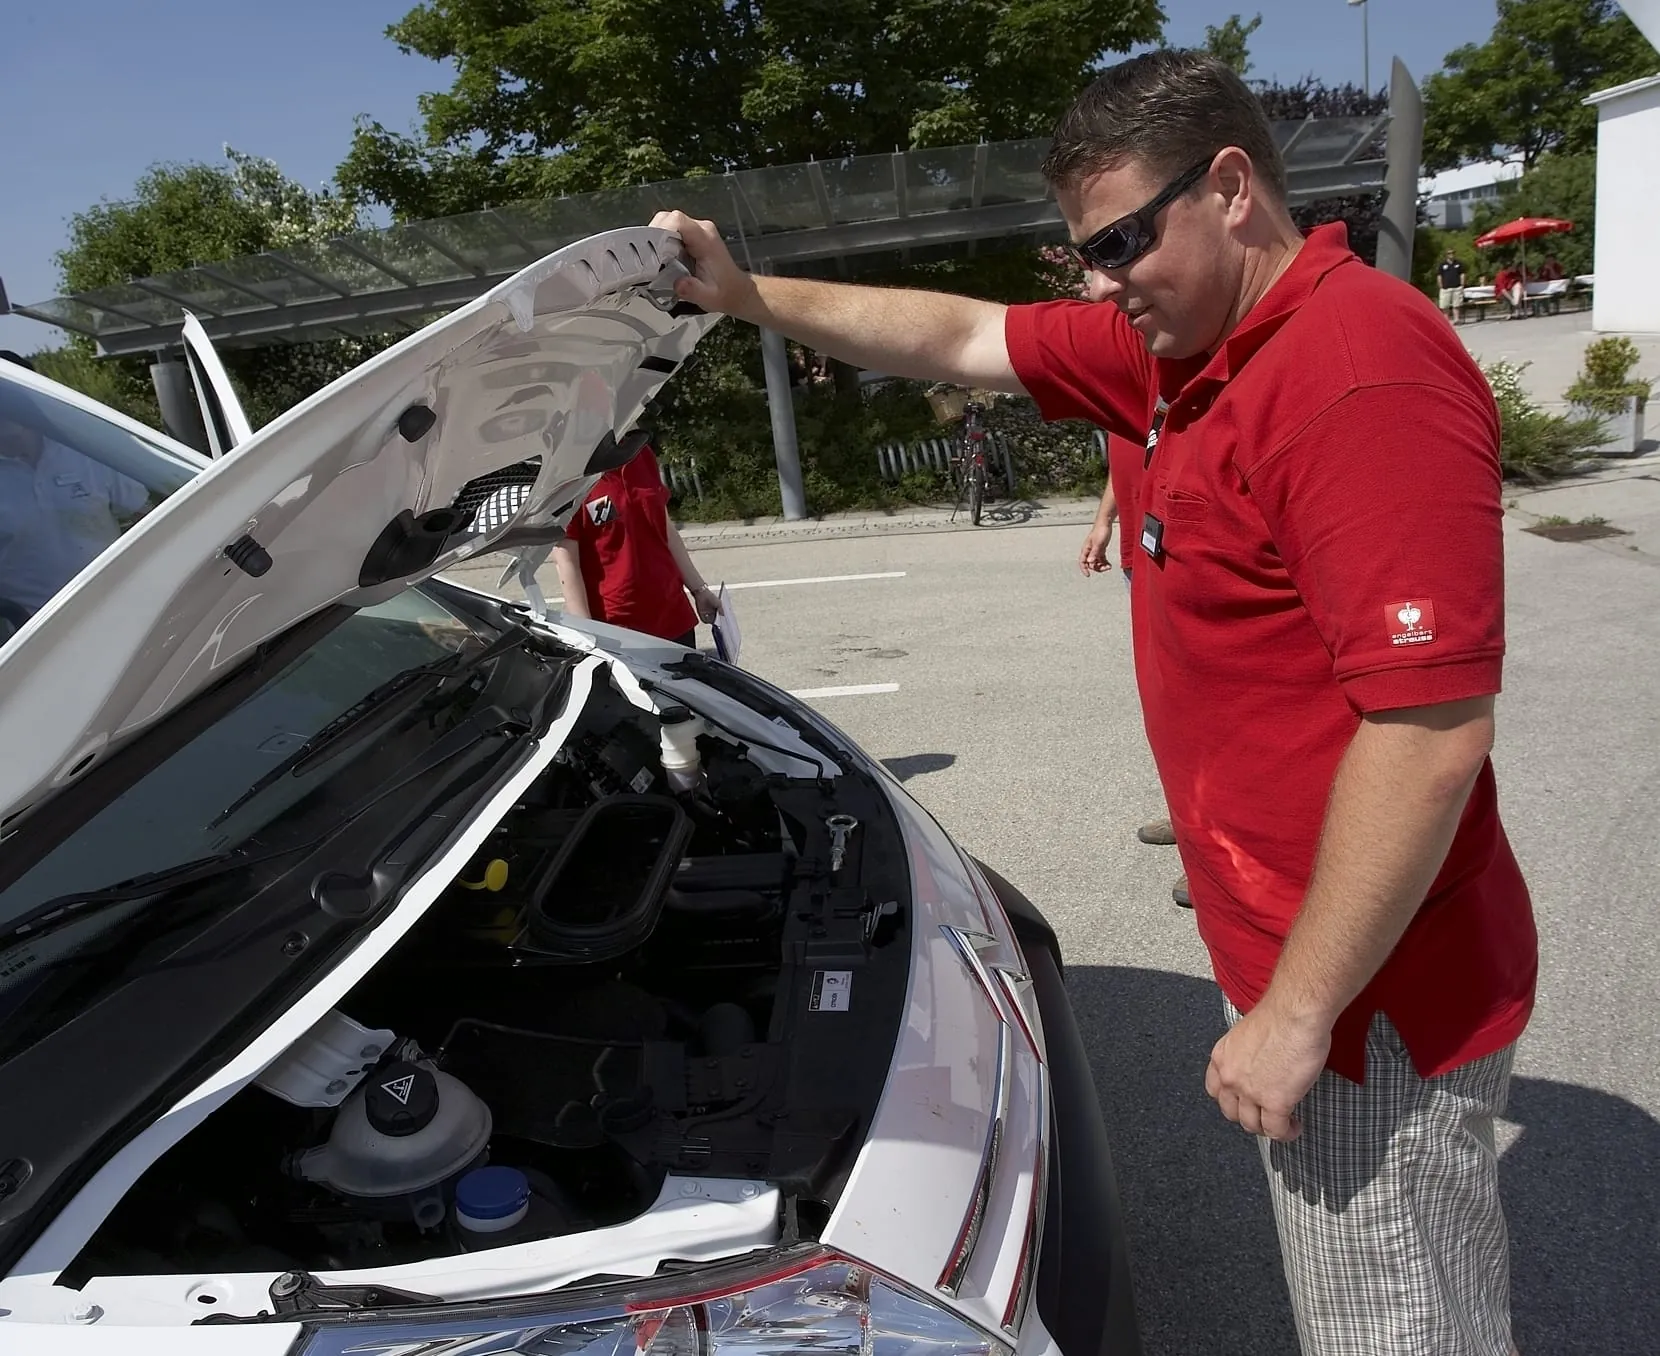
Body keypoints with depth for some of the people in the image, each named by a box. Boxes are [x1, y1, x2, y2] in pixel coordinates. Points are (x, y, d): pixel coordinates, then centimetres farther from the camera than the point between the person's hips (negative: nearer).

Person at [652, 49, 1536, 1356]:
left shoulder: (1364, 369, -24)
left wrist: (1297, 1012, -23)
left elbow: (1433, 730, -28)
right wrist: (751, 296, 8)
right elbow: (963, 338, 14)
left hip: (1375, 996, -9)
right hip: (1287, 953, 9)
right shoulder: (1180, 350, 6)